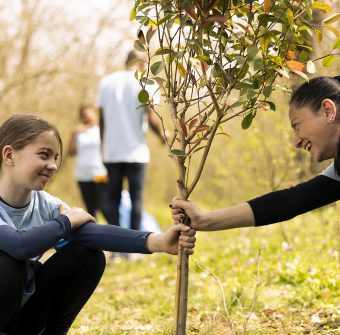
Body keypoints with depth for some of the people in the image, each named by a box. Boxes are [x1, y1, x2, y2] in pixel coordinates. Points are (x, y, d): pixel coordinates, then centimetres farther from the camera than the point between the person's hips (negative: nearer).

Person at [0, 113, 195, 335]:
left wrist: (156, 241, -36)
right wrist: (65, 221, -21)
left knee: (87, 255, -12)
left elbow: (91, 232, -21)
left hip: (25, 312, 6)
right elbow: (19, 244, -40)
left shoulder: (45, 205, -4)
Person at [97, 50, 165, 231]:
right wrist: (162, 136, 10)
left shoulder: (106, 82, 7)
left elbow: (101, 120, 7)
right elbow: (152, 119, -10)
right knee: (136, 199, 1)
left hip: (111, 152, 3)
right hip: (136, 152, -3)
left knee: (114, 199, 8)